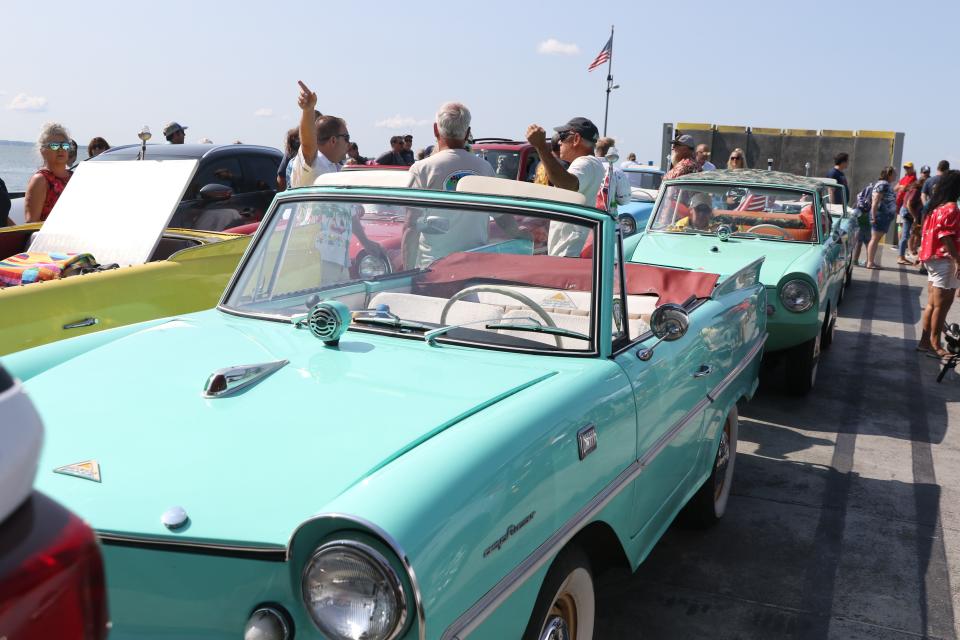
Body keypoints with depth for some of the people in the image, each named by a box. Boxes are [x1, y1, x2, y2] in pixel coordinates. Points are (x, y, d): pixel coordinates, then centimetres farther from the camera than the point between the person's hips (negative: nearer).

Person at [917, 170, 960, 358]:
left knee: (932, 304, 13)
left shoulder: (936, 206, 14)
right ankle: (934, 345, 1)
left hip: (933, 258, 10)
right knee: (941, 305, -3)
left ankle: (925, 341, 17)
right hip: (944, 260, -10)